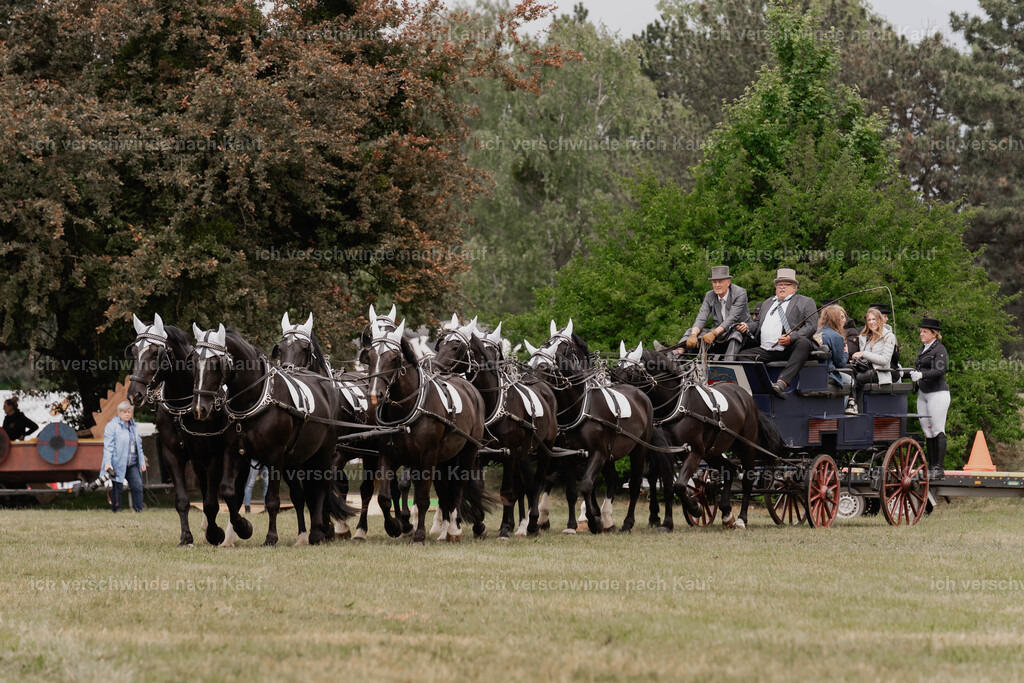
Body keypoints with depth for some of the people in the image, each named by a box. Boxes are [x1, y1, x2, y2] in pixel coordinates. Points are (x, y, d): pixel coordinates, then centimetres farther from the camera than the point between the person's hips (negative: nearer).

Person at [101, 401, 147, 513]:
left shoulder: (134, 426, 17)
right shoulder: (112, 426, -3)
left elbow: (139, 446, 23)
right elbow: (108, 446, -8)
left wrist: (142, 462, 19)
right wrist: (107, 463, -17)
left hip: (132, 464, 5)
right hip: (118, 464, -5)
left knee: (137, 486, -2)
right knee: (117, 488, -1)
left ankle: (138, 510, 4)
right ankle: (116, 510, 7)